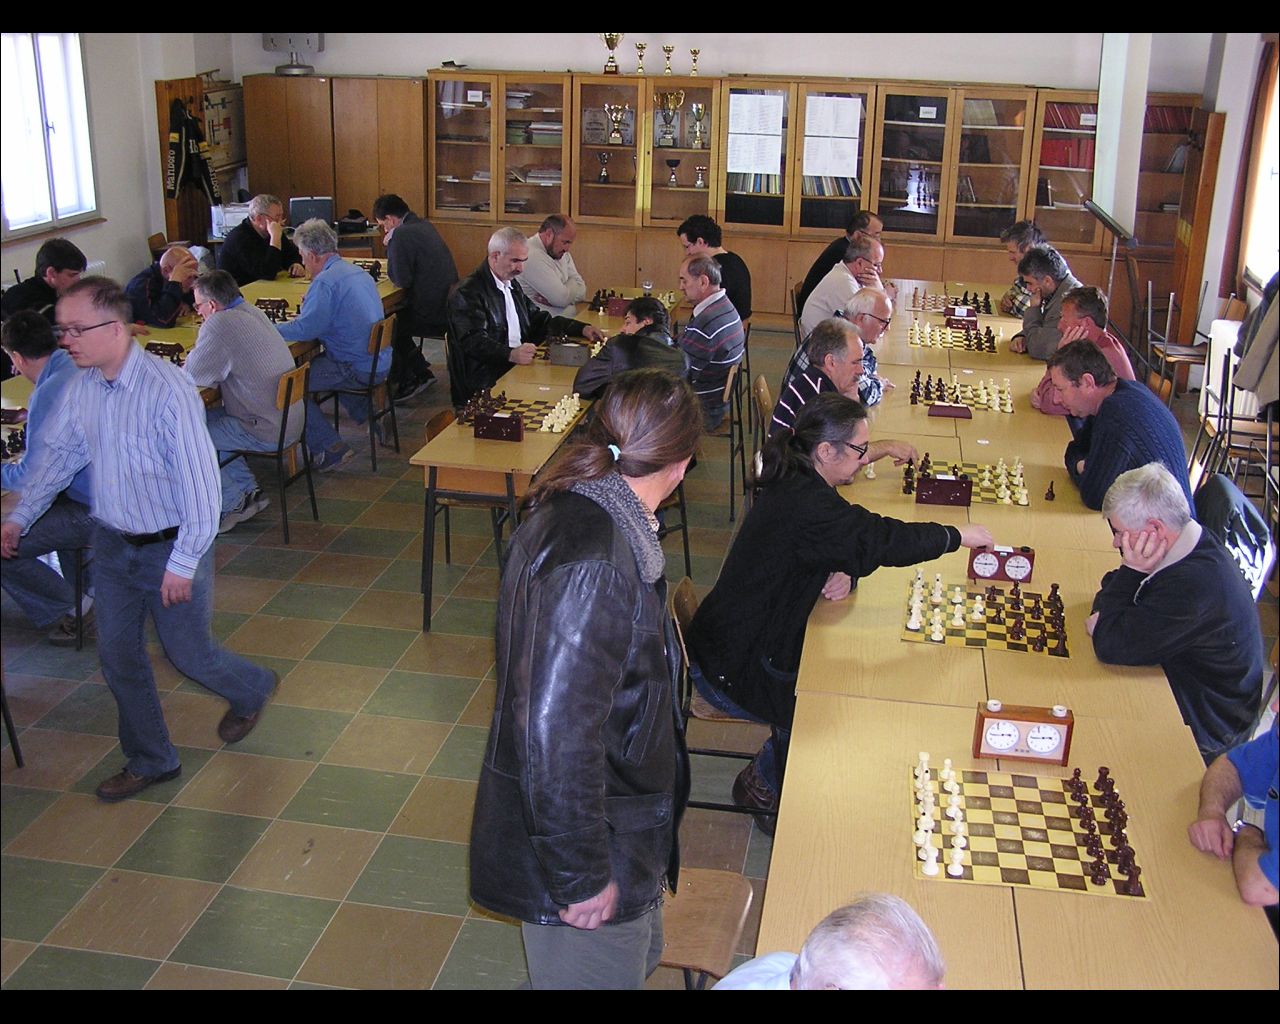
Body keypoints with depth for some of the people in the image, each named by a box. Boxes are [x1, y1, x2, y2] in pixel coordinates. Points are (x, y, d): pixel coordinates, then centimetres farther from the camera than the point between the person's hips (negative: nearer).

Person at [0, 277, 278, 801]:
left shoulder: (168, 390, -26)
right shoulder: (82, 385, -4)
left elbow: (200, 483, -23)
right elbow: (61, 454, 13)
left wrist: (183, 563, -20)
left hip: (170, 547, -6)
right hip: (112, 543, 6)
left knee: (189, 654, 8)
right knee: (118, 657, 12)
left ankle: (252, 689, 41)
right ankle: (150, 761, 31)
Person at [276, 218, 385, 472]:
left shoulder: (326, 281, -17)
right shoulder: (358, 272, 13)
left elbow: (305, 330, -22)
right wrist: (311, 307, 22)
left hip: (358, 370, -10)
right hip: (380, 363, 10)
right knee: (316, 362, 33)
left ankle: (330, 448, -6)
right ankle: (368, 415, 29)